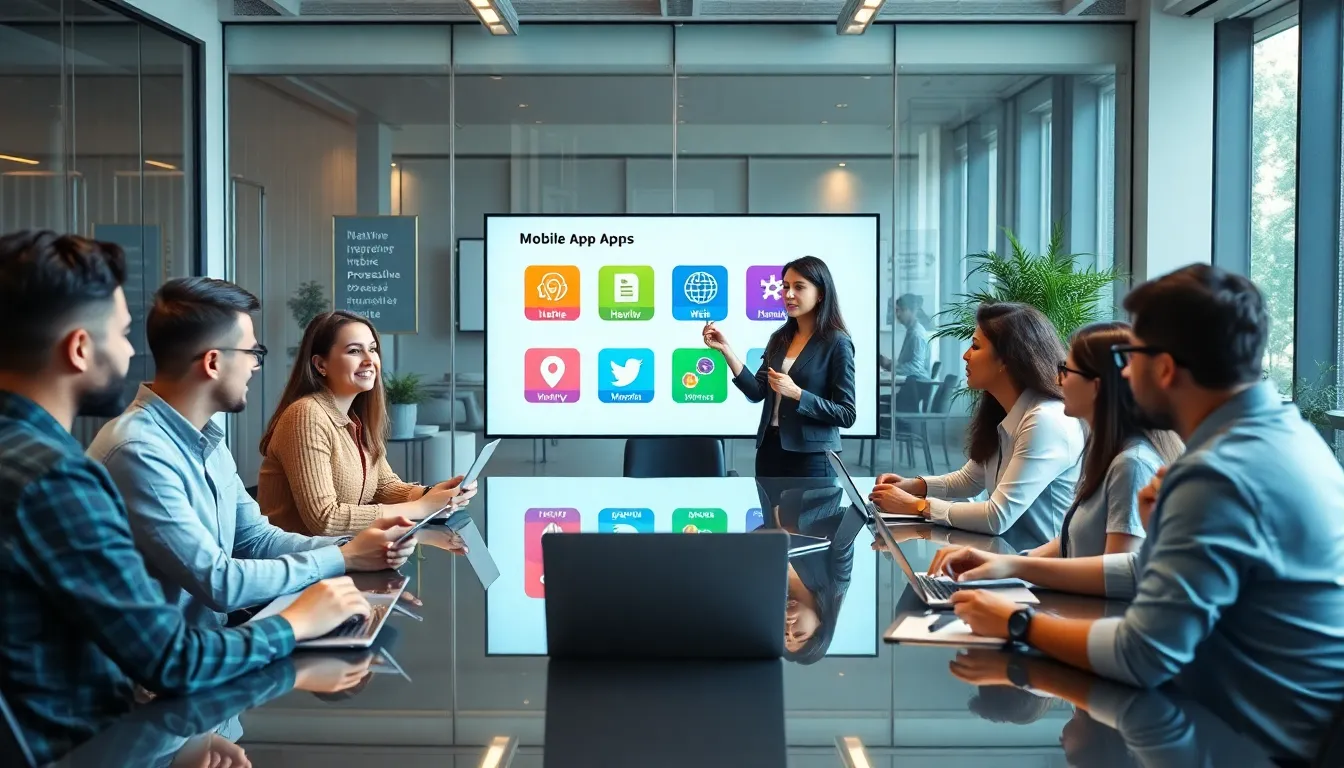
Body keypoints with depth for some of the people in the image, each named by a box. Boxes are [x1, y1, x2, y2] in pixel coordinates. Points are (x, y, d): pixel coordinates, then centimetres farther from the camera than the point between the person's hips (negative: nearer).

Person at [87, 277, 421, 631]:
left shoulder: (206, 437, 7)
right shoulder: (139, 452, -23)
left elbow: (256, 538, 12)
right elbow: (219, 583, -23)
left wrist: (351, 545, -4)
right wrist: (343, 558, -14)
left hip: (211, 634, 8)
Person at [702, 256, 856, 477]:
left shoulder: (837, 343, -9)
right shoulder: (779, 338, 8)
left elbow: (846, 415, -12)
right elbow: (757, 392, 0)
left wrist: (795, 393, -21)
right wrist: (726, 350, -7)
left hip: (811, 457, -6)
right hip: (770, 448, 6)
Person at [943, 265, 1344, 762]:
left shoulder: (1223, 473, -25)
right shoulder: (1276, 430, 5)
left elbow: (1140, 656, -25)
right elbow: (1155, 570, 14)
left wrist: (1017, 623, -11)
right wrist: (1017, 566, 11)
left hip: (1260, 740, -8)